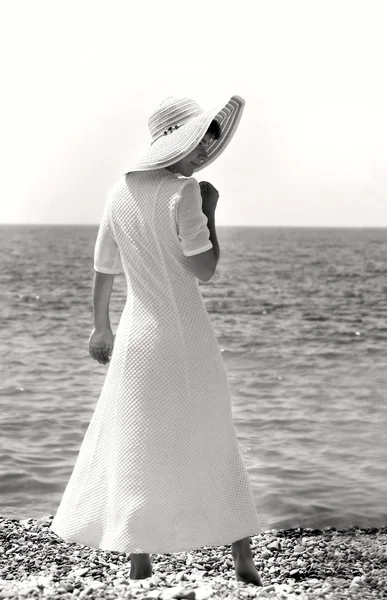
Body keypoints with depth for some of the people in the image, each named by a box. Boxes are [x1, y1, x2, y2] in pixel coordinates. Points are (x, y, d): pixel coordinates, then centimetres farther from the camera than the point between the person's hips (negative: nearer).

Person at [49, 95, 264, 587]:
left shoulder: (120, 191, 3)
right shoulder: (183, 192, -14)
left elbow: (103, 267, 11)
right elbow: (205, 271, -14)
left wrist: (101, 327, 21)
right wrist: (210, 211, -3)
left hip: (138, 336, 4)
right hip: (187, 335, -4)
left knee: (134, 446, 11)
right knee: (213, 443, 8)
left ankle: (139, 562, 13)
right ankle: (242, 557, 15)